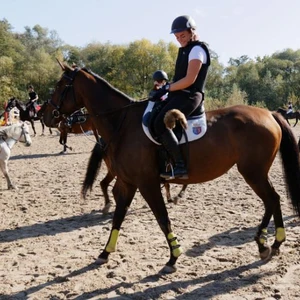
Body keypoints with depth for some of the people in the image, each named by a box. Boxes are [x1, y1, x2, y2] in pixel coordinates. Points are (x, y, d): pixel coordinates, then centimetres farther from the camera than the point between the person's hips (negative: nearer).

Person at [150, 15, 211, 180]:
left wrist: (166, 88, -13)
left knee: (160, 123, -27)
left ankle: (180, 166, -26)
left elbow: (189, 80, -17)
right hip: (180, 95, 10)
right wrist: (166, 88, 6)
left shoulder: (197, 50, -8)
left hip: (189, 97, -10)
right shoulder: (185, 50, 21)